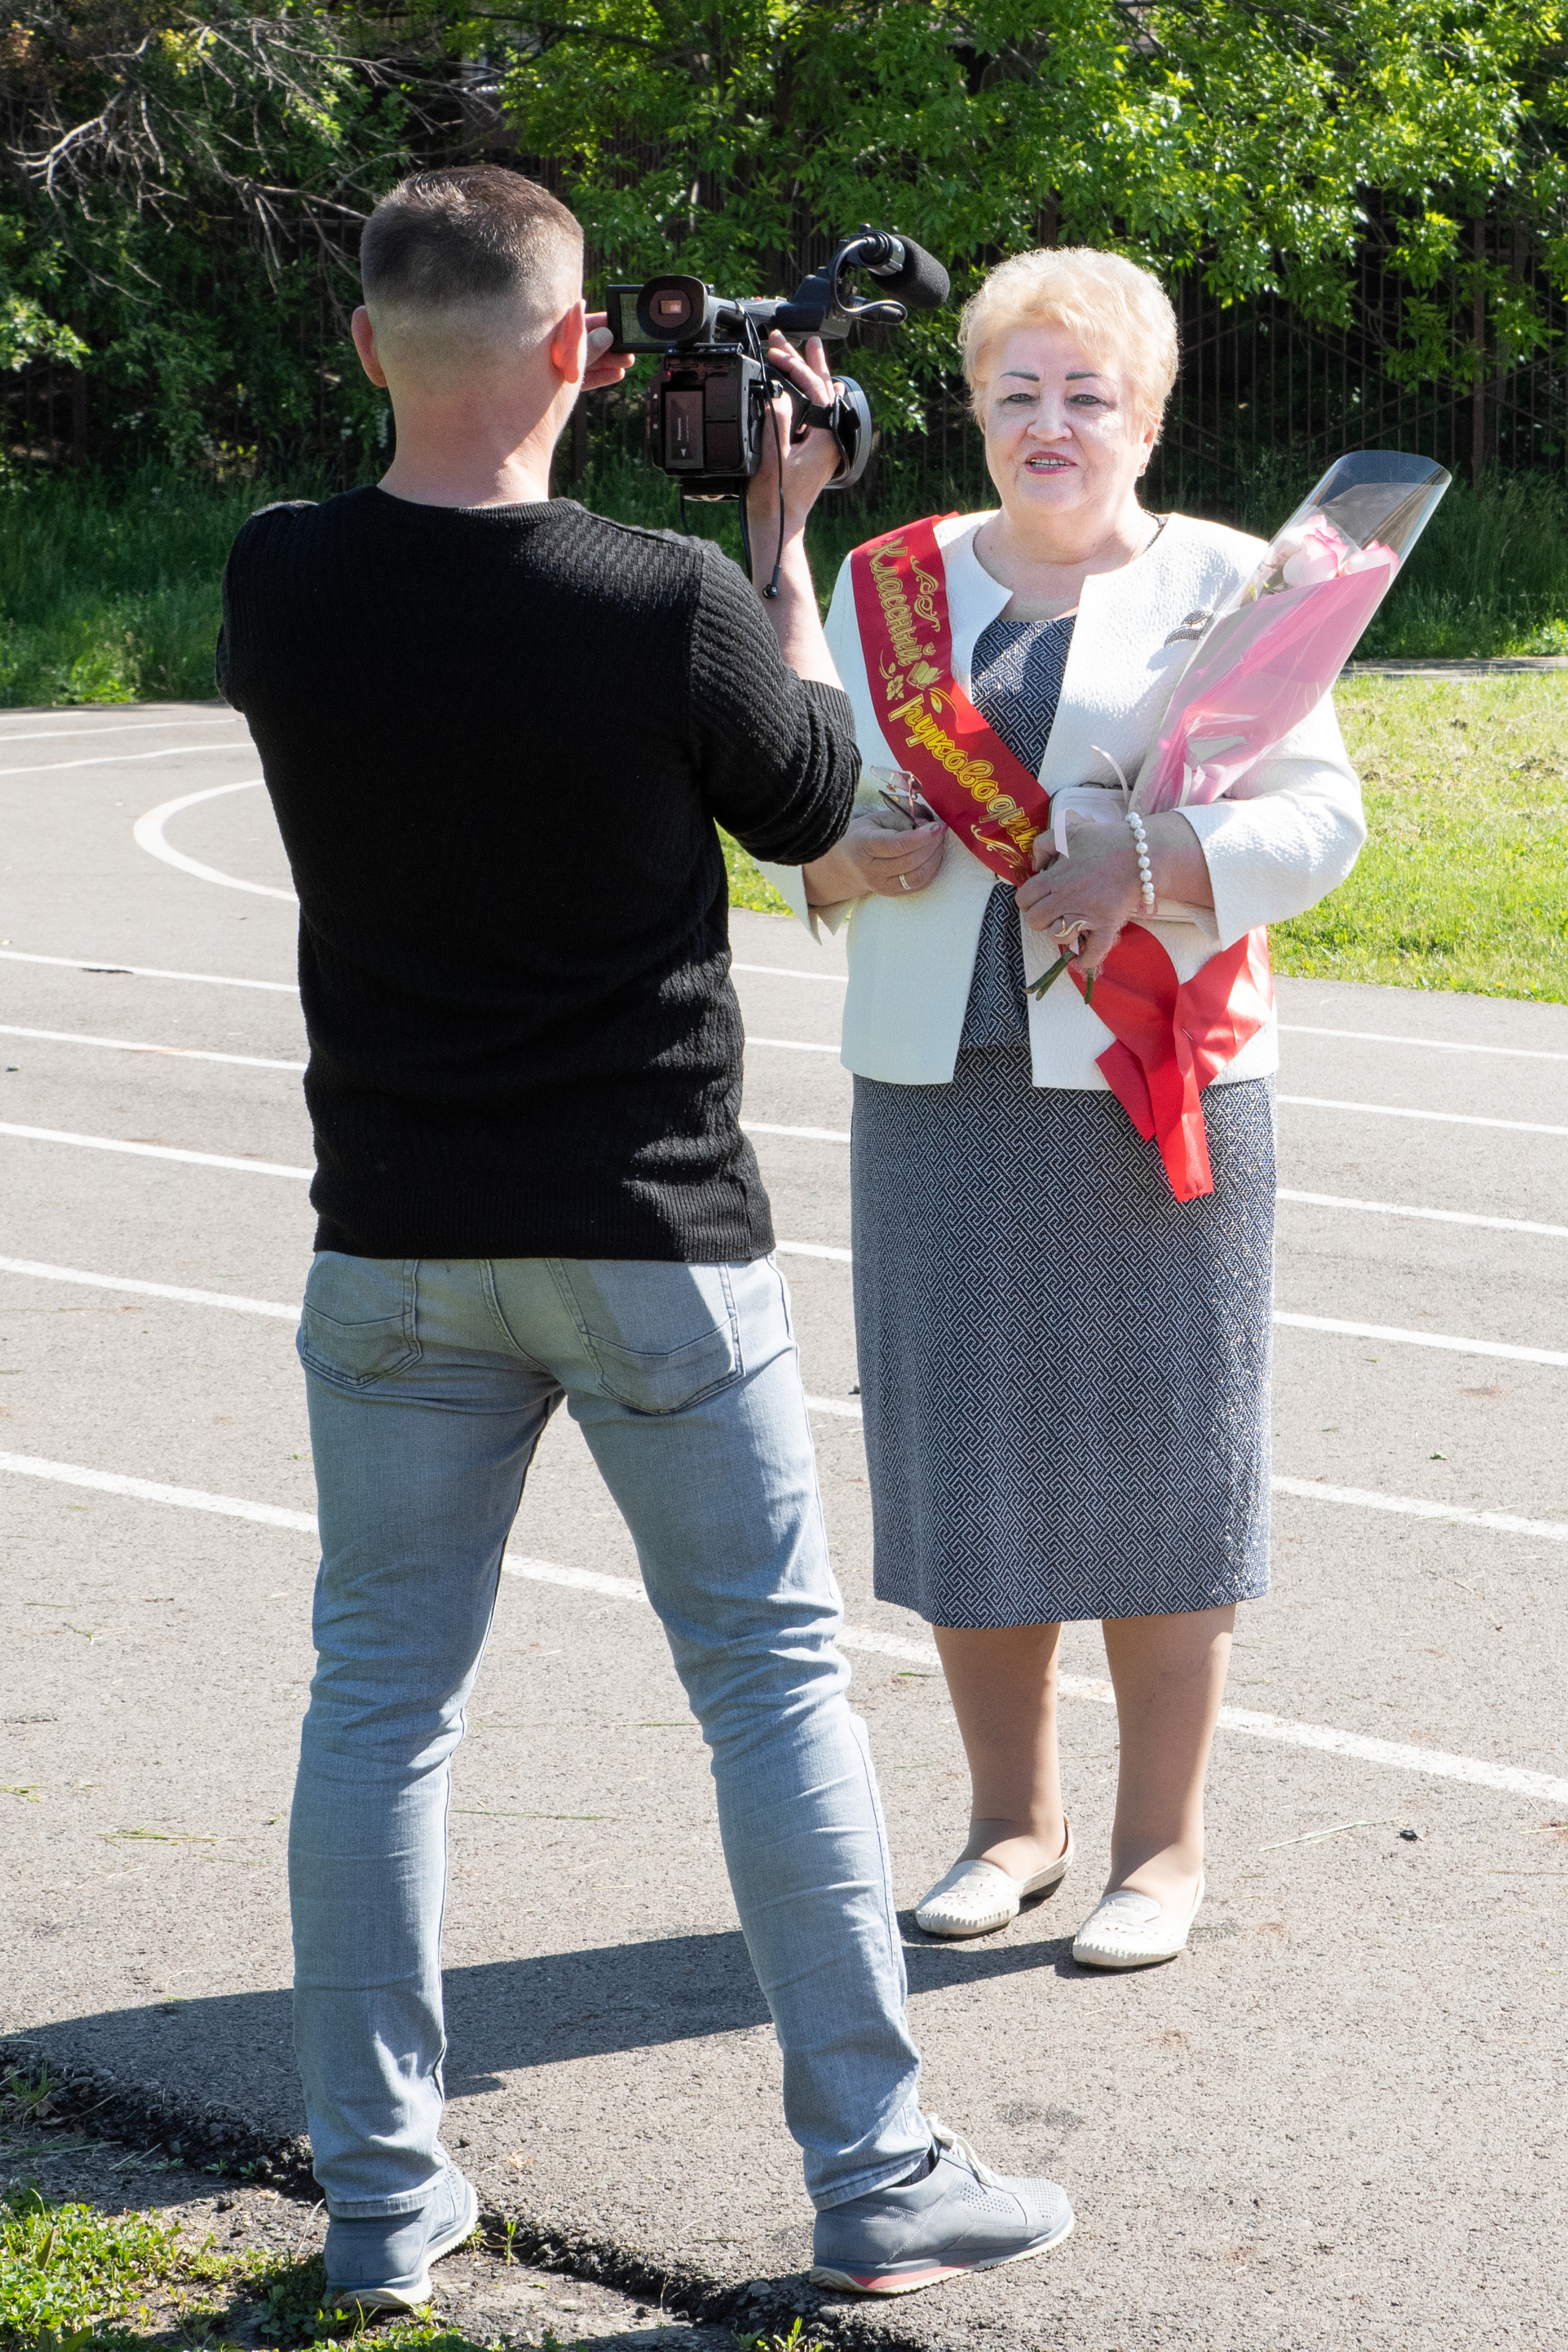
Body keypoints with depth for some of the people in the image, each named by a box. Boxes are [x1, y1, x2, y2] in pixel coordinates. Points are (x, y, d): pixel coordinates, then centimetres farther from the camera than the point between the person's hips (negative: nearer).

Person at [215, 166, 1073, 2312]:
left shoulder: (279, 588, -8)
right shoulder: (671, 605, -18)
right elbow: (813, 802, 1)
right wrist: (785, 534, 9)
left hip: (396, 1242, 3)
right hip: (653, 1237, -3)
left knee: (381, 1693, 10)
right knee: (776, 1674, 8)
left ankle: (382, 2199, 14)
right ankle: (879, 2177, 13)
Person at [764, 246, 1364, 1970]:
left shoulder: (1219, 582, 3)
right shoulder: (894, 588, 12)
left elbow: (1318, 815, -3)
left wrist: (1143, 868, -18)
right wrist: (850, 857, -9)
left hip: (1154, 1085, -3)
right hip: (940, 1080, 3)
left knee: (1155, 1453, 0)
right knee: (964, 1448, 5)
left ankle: (1163, 1844, 10)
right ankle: (1013, 1821, 19)